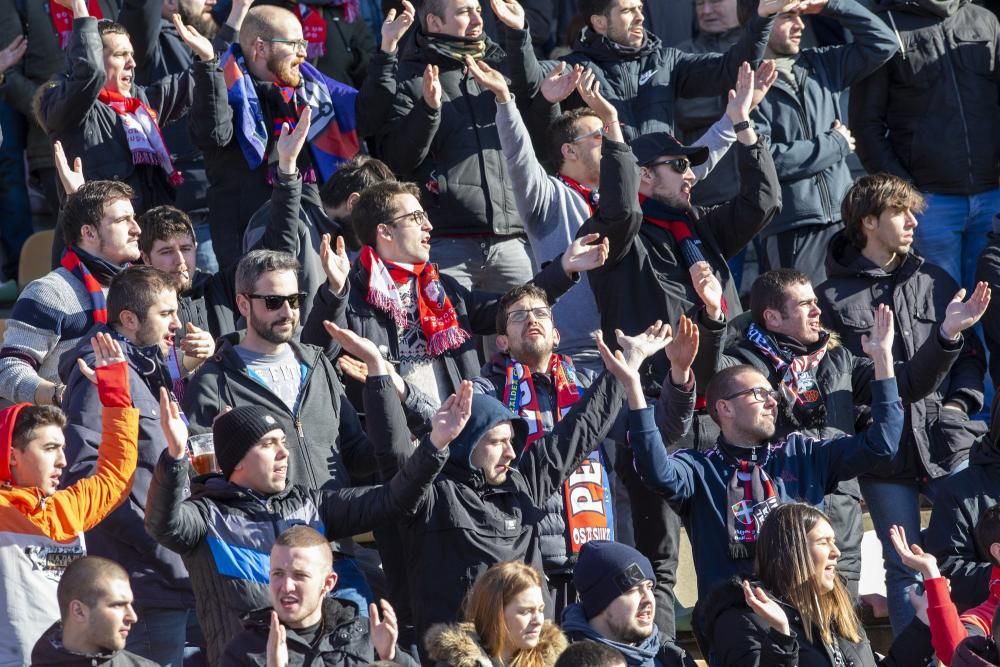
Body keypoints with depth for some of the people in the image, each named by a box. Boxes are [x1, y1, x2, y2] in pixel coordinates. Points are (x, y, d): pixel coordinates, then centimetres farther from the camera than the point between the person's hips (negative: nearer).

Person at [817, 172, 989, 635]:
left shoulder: (935, 282, 12)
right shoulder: (832, 297, 1)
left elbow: (970, 355, 16)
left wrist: (959, 405, 2)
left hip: (948, 445, 2)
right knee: (905, 571, 3)